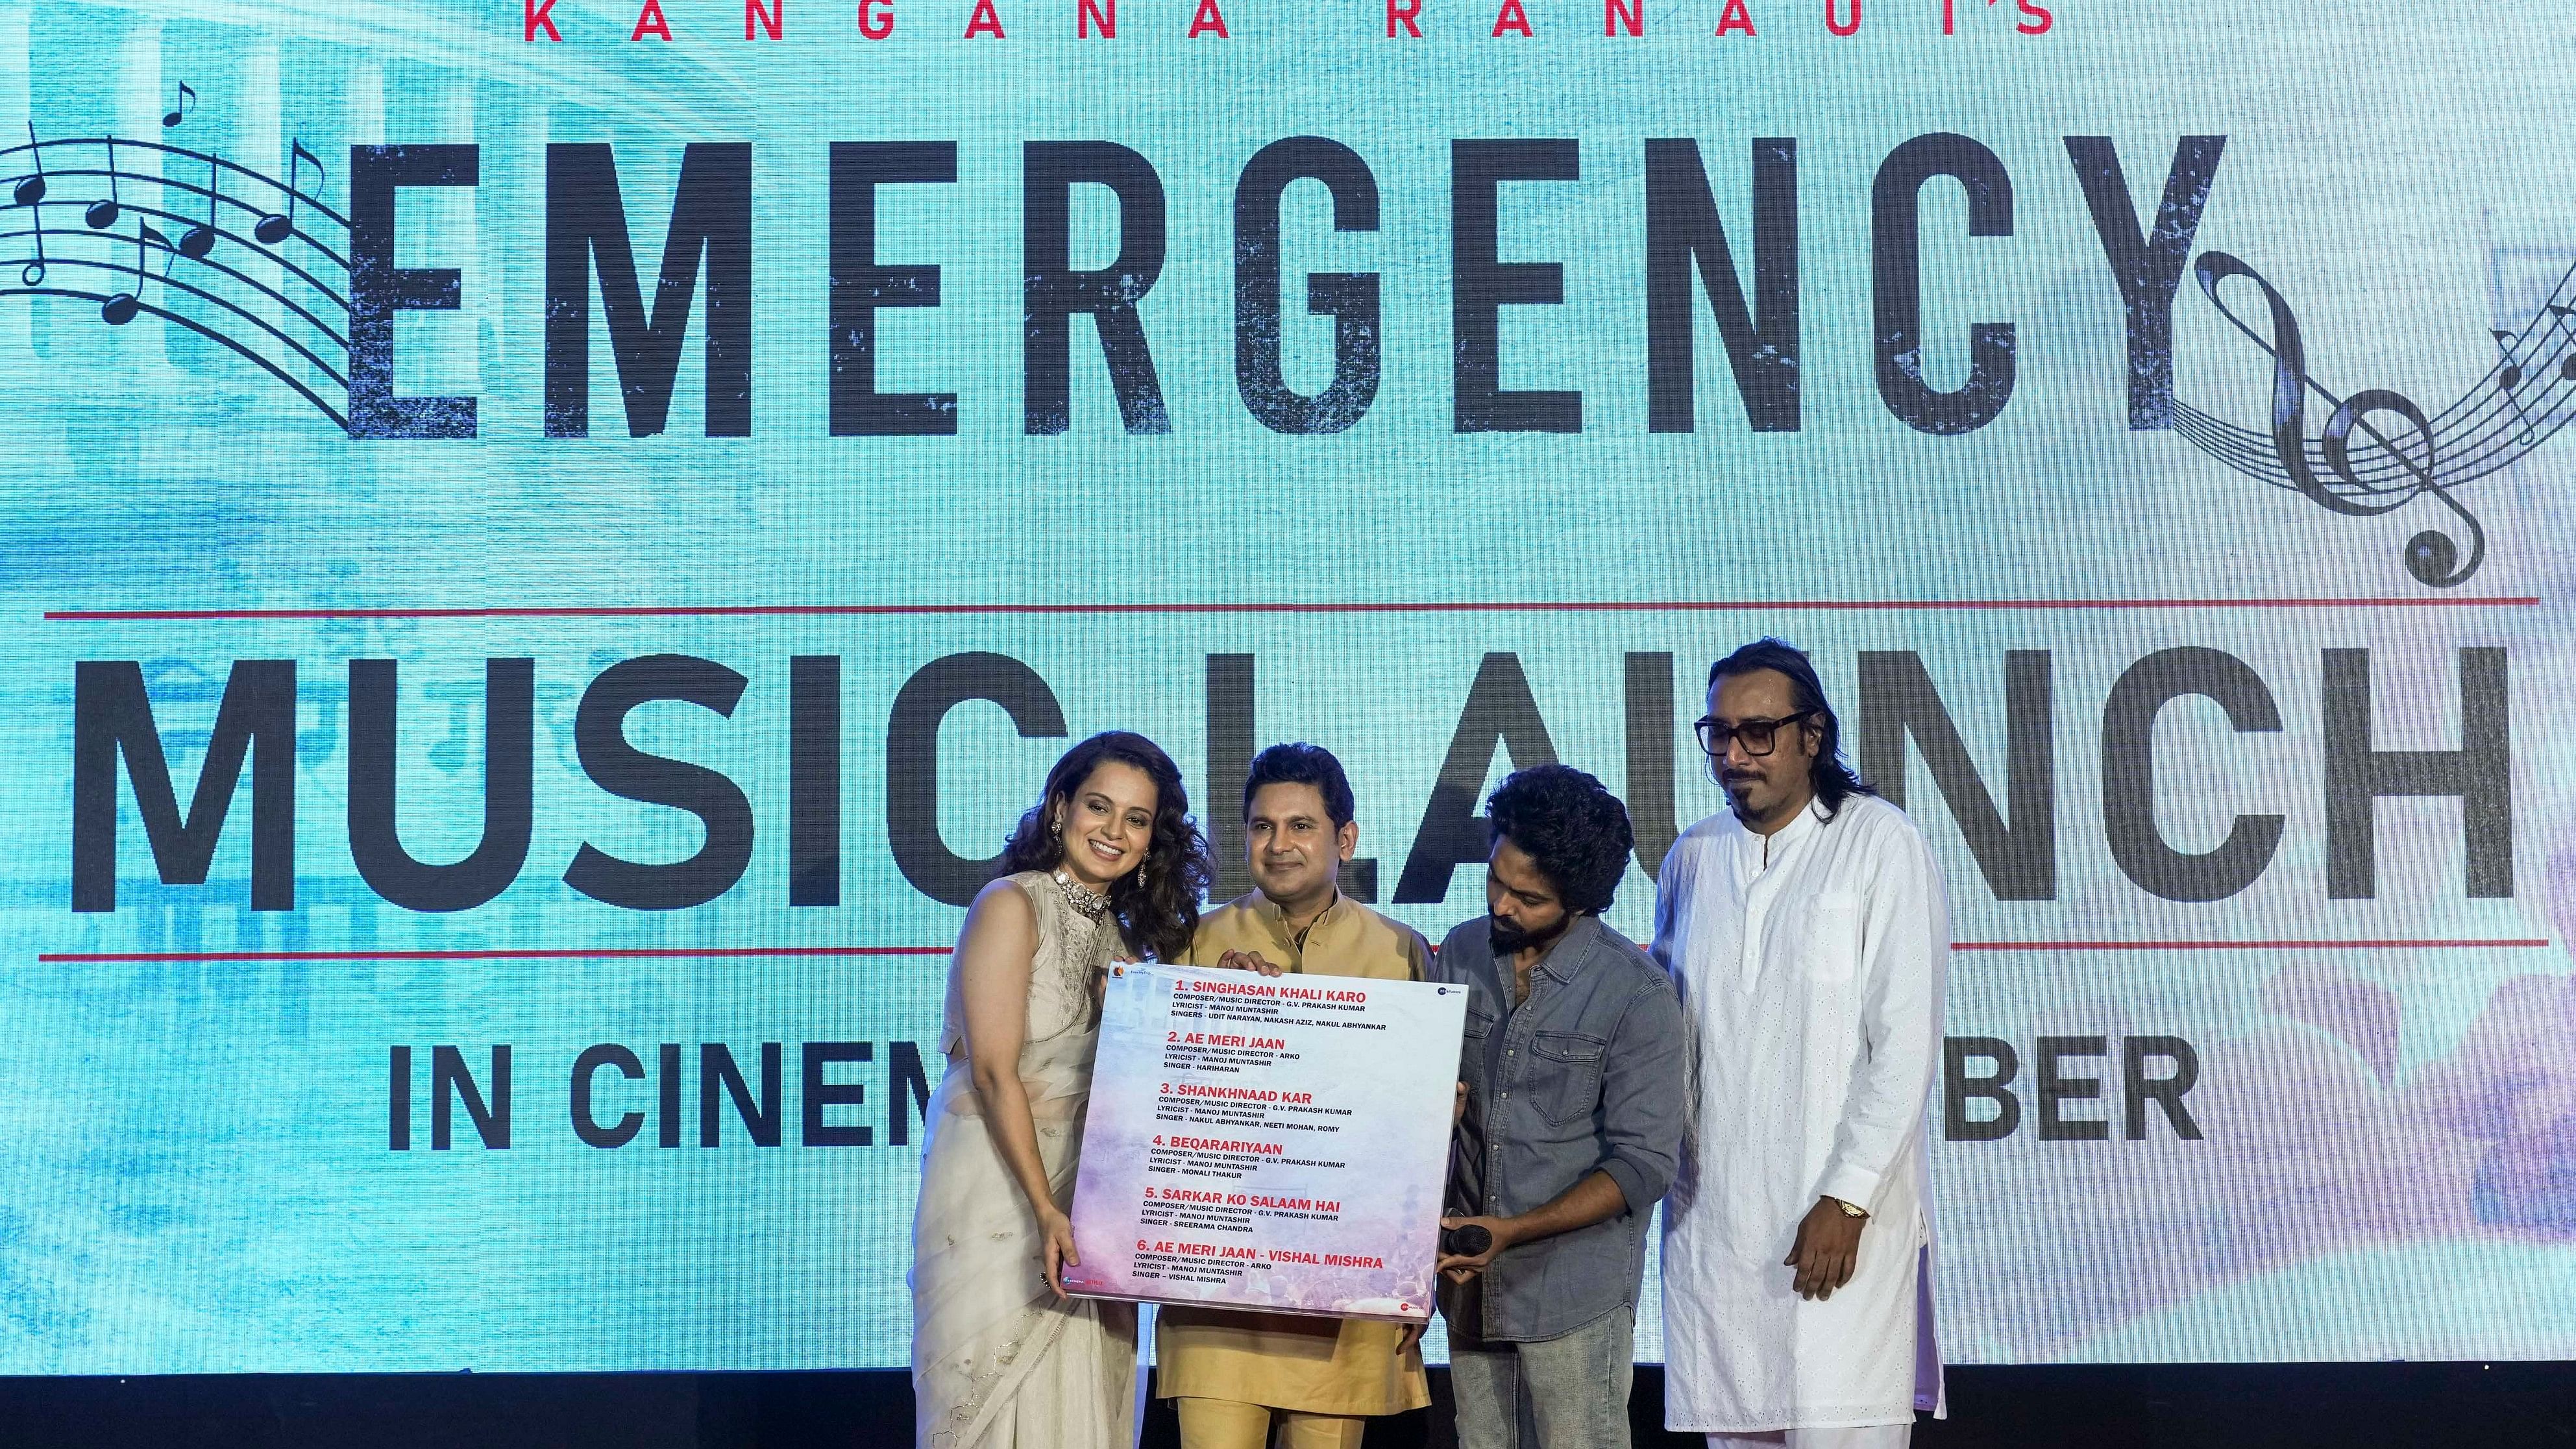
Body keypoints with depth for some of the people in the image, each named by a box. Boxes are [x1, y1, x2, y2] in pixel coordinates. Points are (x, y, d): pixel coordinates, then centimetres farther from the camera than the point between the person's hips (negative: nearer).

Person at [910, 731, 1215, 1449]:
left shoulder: (1124, 933, 14)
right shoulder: (1012, 905, -6)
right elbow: (994, 1072, -13)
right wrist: (1045, 1210, -20)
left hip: (1091, 1195, 6)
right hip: (1000, 1184, -6)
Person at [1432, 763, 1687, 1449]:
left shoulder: (1637, 993, -11)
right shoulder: (1460, 955, 3)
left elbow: (1642, 1164, -12)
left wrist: (1514, 1231, -20)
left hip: (1575, 1289, -4)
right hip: (1467, 1279, 4)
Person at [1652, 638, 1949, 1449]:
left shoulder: (1879, 844, -3)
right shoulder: (1691, 859, 12)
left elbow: (1907, 1041, -7)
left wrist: (1848, 1199, -12)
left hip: (1842, 1223, -4)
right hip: (1710, 1222, 5)